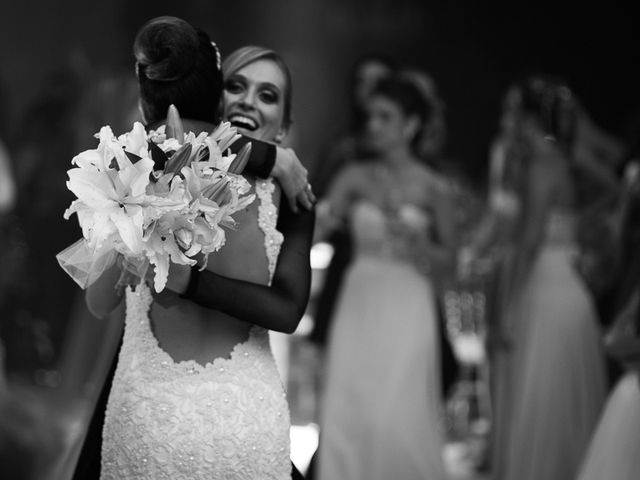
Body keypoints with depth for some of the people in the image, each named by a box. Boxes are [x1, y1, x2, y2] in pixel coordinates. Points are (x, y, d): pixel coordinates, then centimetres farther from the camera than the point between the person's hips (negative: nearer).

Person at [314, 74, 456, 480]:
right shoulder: (356, 177, 5)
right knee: (347, 414, -1)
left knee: (398, 416, -7)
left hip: (408, 309, -2)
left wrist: (415, 240, -12)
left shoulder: (432, 188, 0)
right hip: (360, 306, 2)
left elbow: (447, 260, 4)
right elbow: (313, 230, -2)